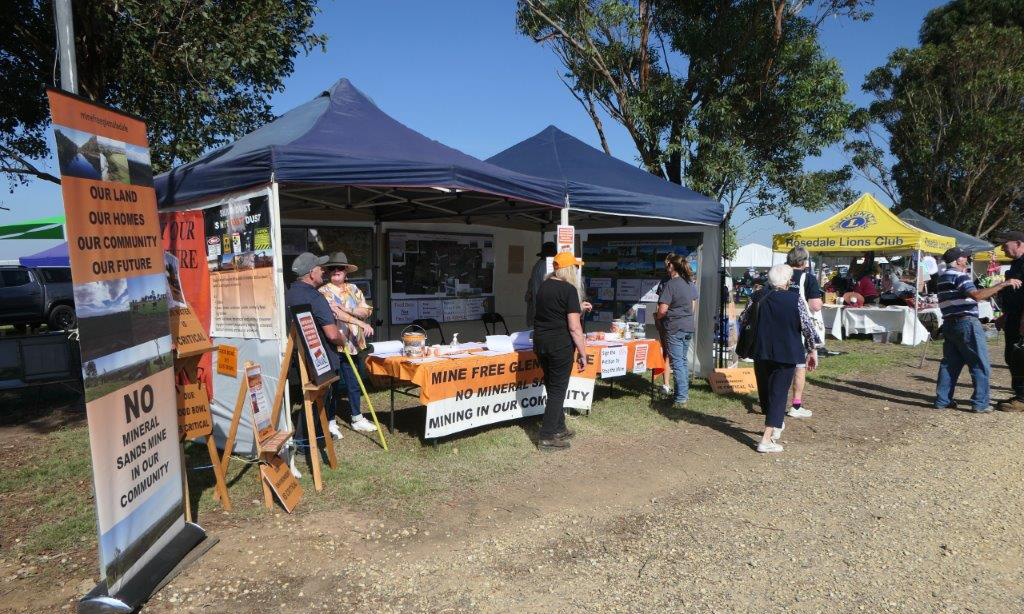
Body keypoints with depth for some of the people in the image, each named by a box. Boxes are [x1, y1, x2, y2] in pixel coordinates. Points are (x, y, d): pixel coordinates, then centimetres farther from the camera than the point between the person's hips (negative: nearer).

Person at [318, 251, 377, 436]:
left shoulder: (353, 289, 12)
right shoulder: (324, 292, -6)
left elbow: (366, 311, 2)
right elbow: (336, 314, -21)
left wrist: (346, 308, -14)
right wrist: (362, 323, -27)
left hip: (354, 344, 6)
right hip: (335, 345, -6)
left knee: (355, 383, 15)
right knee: (334, 384, 1)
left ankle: (357, 419, 27)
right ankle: (330, 421, 13)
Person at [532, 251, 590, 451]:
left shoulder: (544, 286, 10)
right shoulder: (569, 290, -12)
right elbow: (574, 327, -16)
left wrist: (578, 308, 28)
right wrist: (582, 353, -9)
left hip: (540, 342, 8)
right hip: (560, 345, -7)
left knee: (552, 386, 19)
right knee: (558, 389, 3)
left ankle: (559, 428, 32)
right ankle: (547, 437, 6)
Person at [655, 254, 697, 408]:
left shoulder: (670, 284, -16)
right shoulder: (690, 283, 7)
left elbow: (662, 310, -20)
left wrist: (656, 316, -1)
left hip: (674, 329, -7)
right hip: (689, 327, 7)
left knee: (677, 363, -2)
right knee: (683, 360, 17)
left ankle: (681, 398, 0)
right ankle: (685, 393, 25)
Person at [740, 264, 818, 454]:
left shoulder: (757, 298, -2)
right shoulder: (795, 300, -10)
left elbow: (744, 320, 6)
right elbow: (808, 327, -10)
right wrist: (812, 350, 2)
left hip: (761, 353, 3)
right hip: (786, 354, -3)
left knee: (765, 390, 21)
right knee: (779, 394, 1)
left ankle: (775, 425, 41)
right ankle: (766, 439, -5)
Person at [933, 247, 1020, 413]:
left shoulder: (942, 277, 17)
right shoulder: (959, 276, -11)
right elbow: (977, 295, -24)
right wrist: (1004, 284, -22)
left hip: (949, 323, 8)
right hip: (966, 323, -8)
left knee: (950, 363, 11)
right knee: (980, 365, -1)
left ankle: (942, 400, 11)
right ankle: (980, 403, 0)